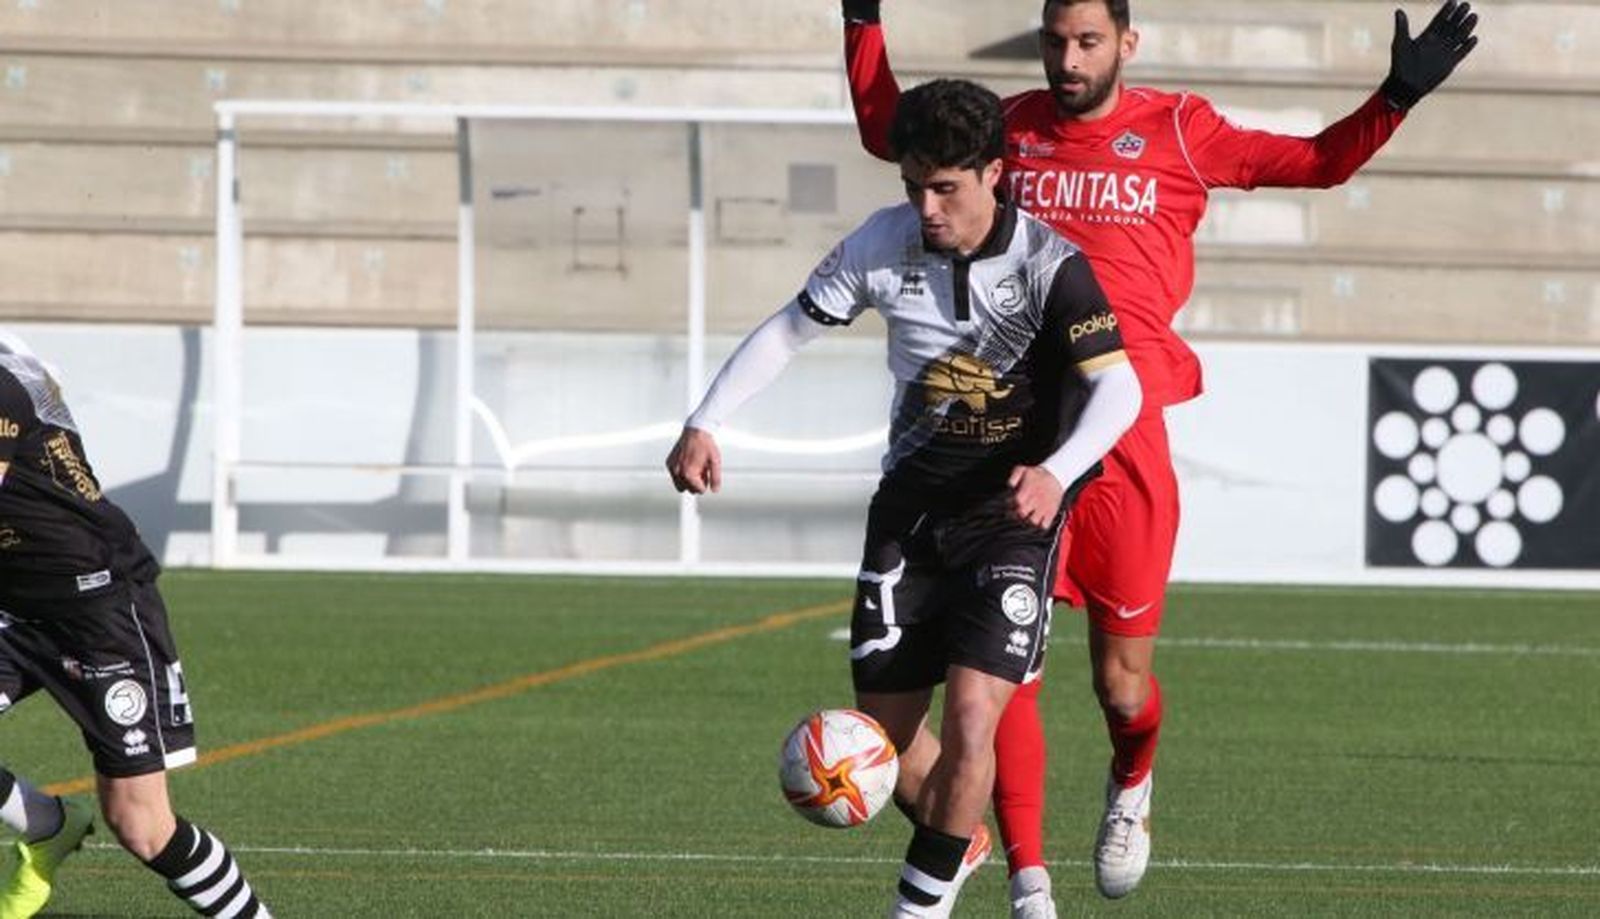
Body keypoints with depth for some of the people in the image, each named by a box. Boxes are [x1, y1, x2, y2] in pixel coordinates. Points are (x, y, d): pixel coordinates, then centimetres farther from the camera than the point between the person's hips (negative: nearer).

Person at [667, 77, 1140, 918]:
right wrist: (705, 422, -7)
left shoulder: (1048, 264, -17)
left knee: (971, 711, -19)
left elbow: (1117, 386, -23)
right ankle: (956, 840, 36)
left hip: (1012, 512, -4)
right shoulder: (883, 244, -6)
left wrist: (1057, 471, -41)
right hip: (910, 503, 4)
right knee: (884, 729, 5)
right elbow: (788, 330, 4)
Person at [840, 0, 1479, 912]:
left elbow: (1319, 162, 16)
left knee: (1123, 689, 4)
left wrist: (1399, 95, 4)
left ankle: (1131, 788, 40)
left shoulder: (1180, 132, 7)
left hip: (1125, 429, -1)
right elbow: (885, 128, 28)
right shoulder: (1011, 128, 13)